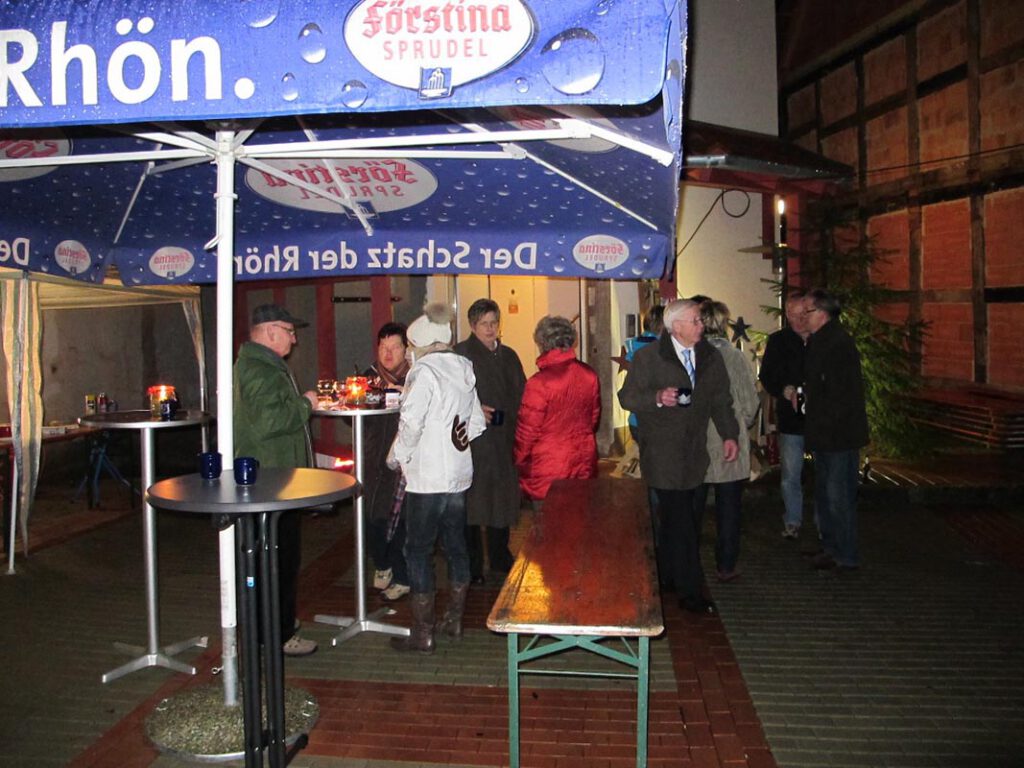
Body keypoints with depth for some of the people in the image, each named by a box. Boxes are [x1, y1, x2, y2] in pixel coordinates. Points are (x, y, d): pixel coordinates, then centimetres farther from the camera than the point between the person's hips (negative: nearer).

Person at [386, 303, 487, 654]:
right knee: (455, 545, 16)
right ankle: (454, 620, 29)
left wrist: (396, 457, -5)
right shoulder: (463, 369, 9)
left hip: (427, 478, -8)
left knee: (419, 551, 1)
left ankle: (422, 633, 8)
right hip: (458, 474, 8)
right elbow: (477, 422, 13)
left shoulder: (424, 372, -14)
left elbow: (410, 424, -20)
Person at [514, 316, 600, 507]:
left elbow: (527, 430, -12)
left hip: (547, 473, -5)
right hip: (584, 466, 5)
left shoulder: (539, 382, -19)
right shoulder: (589, 375, -1)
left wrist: (519, 460, 5)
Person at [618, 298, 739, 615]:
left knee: (678, 519, 7)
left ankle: (671, 575, 25)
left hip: (694, 452, 5)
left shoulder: (710, 357, 10)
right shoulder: (648, 357, -5)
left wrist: (729, 434, 6)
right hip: (662, 454, -5)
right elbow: (627, 397, -5)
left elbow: (720, 399, 17)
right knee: (681, 521, -6)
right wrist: (657, 398, -22)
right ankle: (690, 592, 3)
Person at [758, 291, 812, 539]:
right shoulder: (778, 341, 4)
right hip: (790, 419, 0)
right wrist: (787, 391, -17)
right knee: (790, 476, 3)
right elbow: (766, 376, 1)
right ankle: (792, 522, 17)